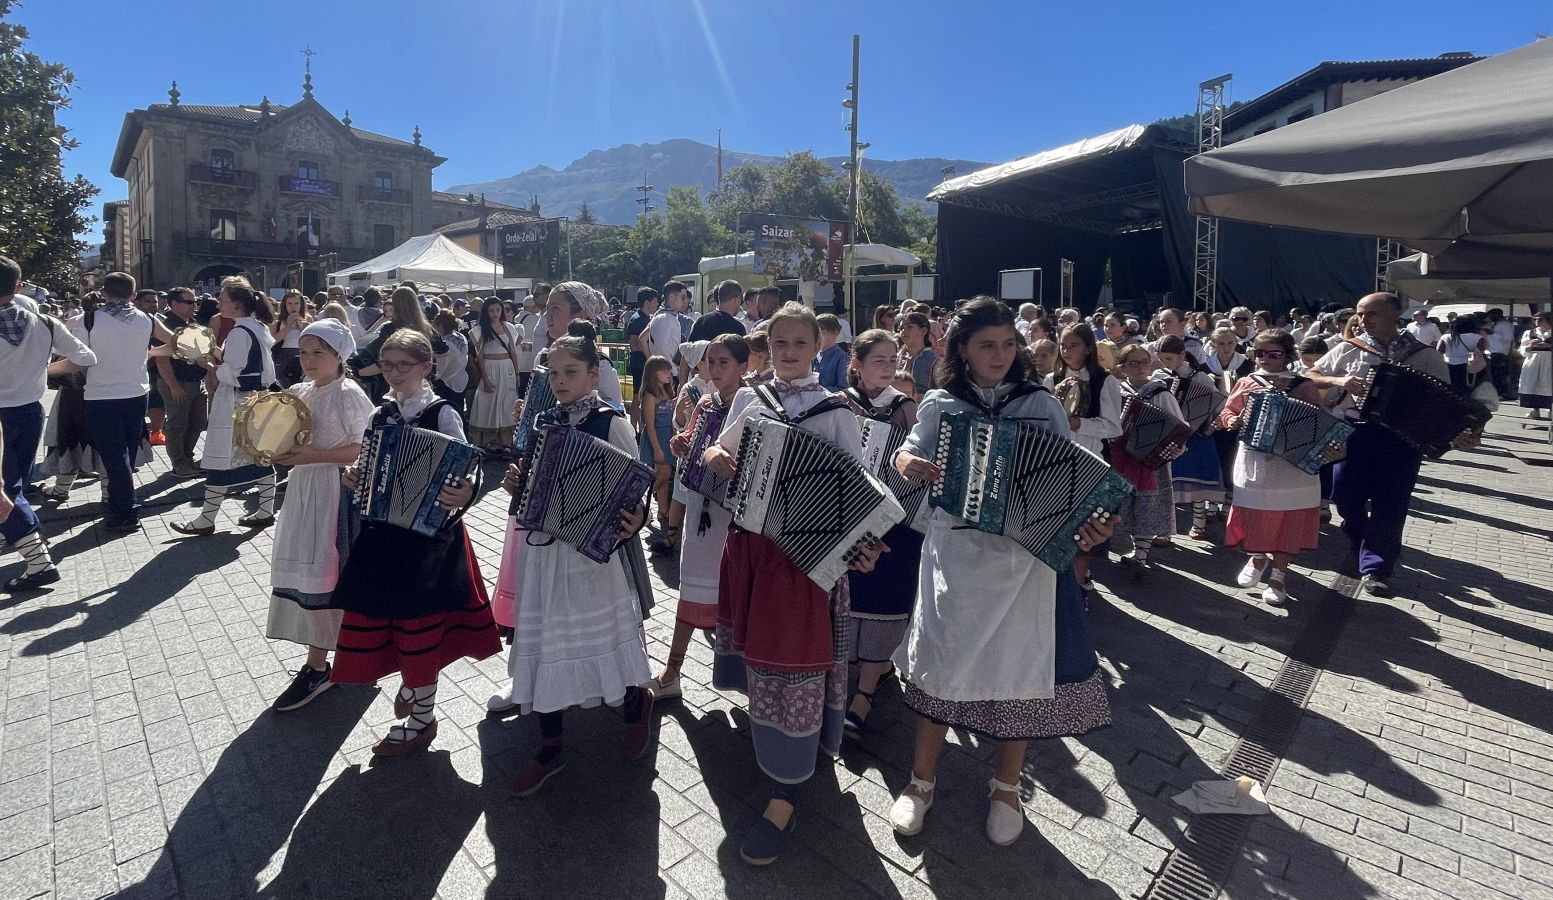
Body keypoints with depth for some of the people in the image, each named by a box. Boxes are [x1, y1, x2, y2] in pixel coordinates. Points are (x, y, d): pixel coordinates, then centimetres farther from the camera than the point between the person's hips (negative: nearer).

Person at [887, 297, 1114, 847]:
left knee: (1022, 670, 9)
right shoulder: (940, 404, 3)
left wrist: (1086, 525, -17)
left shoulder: (1042, 404, 2)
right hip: (956, 554, 0)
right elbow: (908, 457, 8)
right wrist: (908, 464, -17)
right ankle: (922, 780, 29)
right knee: (941, 666, 8)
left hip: (1027, 558, 1)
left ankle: (1007, 787, 33)